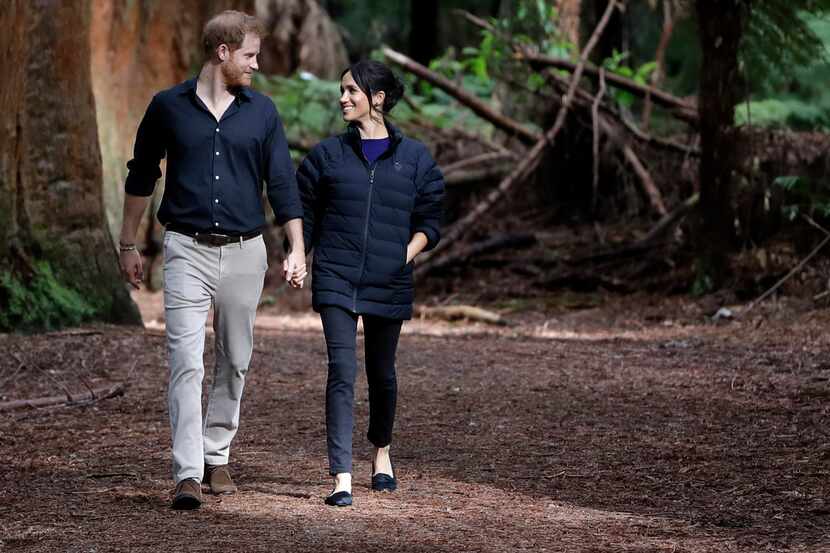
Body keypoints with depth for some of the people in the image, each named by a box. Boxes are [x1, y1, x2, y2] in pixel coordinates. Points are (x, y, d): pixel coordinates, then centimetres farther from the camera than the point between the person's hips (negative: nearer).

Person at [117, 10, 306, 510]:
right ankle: (188, 474, -15)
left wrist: (297, 250, -3)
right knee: (187, 363, -11)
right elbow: (141, 177, 9)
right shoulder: (169, 107, -1)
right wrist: (129, 245, 11)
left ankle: (217, 457, 24)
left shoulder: (261, 112, 4)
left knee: (235, 362, 10)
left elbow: (283, 183, 5)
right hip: (188, 250, -3)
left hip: (244, 252, 3)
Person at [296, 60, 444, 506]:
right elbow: (305, 213, 11)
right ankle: (341, 478, -15)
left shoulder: (414, 158, 4)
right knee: (341, 372, -12)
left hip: (388, 284, 1)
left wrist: (406, 256, -8)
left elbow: (428, 221, 8)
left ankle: (381, 453, 40)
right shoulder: (328, 155, 6)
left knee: (382, 373, 15)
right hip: (336, 281, -1)